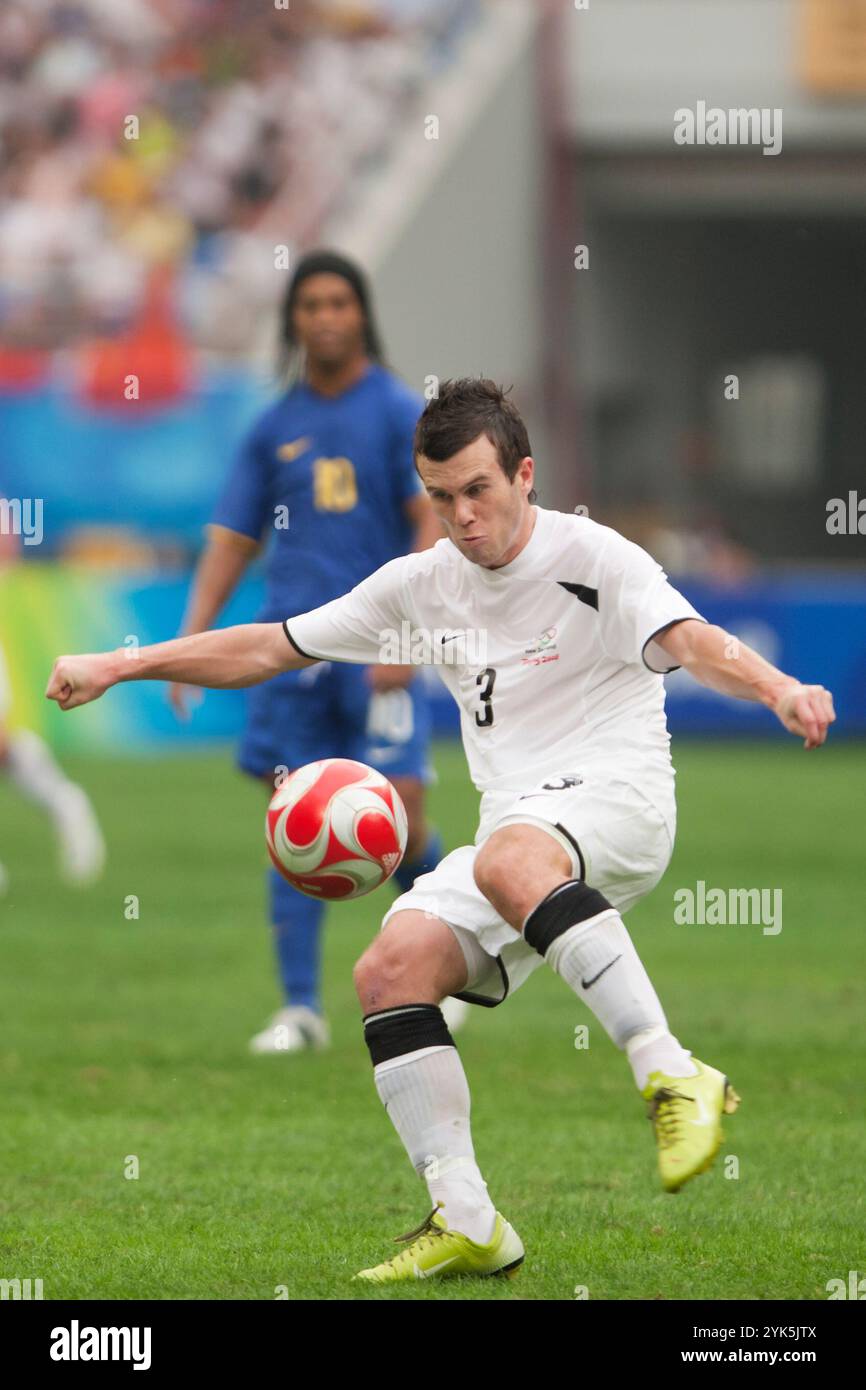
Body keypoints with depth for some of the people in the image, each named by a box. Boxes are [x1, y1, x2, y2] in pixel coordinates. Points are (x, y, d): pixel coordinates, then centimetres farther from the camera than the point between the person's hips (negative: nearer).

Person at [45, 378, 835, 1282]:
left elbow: (687, 639, -23)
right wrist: (119, 666, 14)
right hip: (516, 829, 7)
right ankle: (466, 1224, -14)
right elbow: (270, 647, 19)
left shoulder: (591, 558, -6)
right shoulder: (423, 583, 12)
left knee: (507, 862, -39)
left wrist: (777, 690, -44)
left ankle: (674, 1079, -41)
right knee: (391, 967, -16)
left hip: (615, 795, -6)